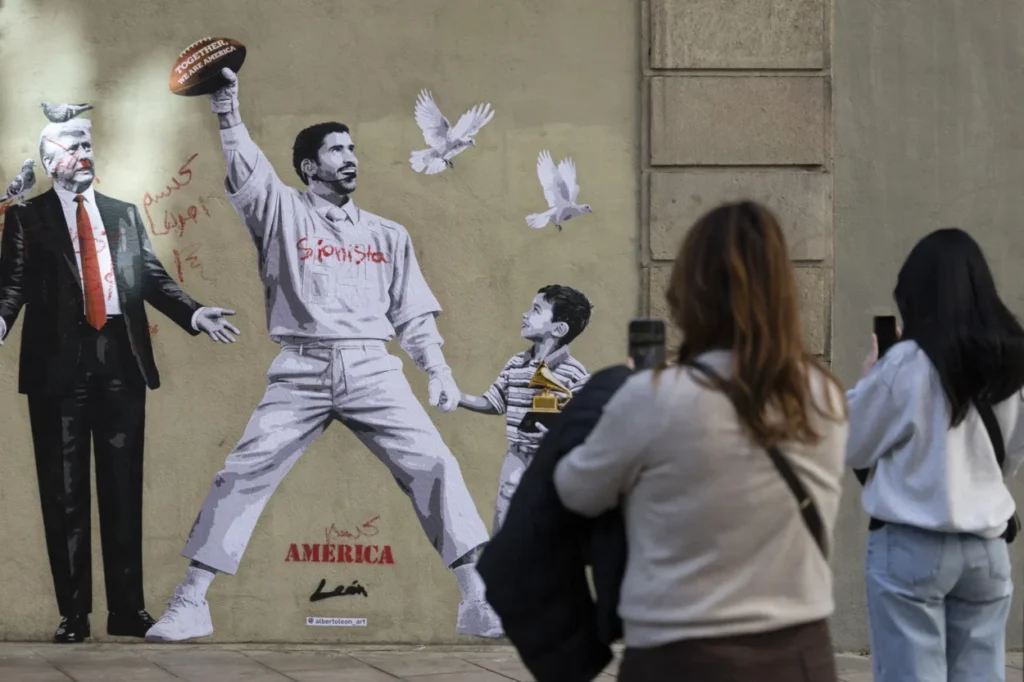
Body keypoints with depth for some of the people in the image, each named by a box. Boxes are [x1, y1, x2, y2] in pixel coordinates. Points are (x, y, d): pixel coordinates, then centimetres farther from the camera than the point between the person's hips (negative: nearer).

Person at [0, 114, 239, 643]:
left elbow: (152, 277, 13)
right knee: (64, 491, 0)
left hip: (121, 361, 3)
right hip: (59, 363, -3)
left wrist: (193, 313, -2)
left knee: (123, 488, 4)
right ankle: (73, 612, 4)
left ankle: (127, 609, 9)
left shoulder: (124, 215, 17)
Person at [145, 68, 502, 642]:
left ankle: (479, 600, -10)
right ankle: (190, 604, -1)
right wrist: (227, 104, -21)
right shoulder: (282, 212, 10)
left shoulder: (387, 235, 18)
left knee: (434, 466, -12)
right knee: (242, 474, -8)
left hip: (373, 370, 2)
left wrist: (438, 371, 0)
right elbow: (245, 169, -7)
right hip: (301, 373, -1)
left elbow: (413, 314, 15)